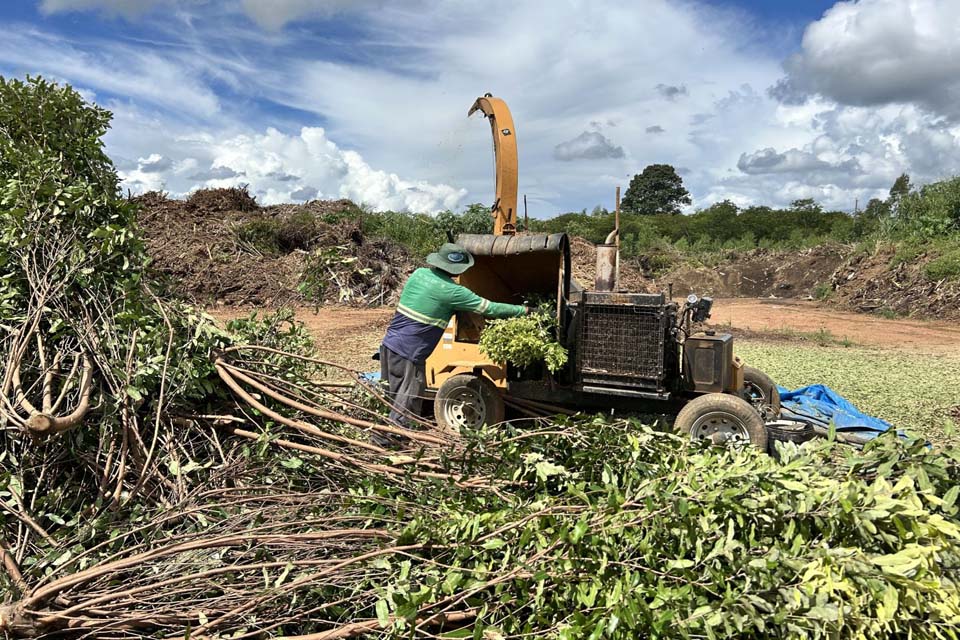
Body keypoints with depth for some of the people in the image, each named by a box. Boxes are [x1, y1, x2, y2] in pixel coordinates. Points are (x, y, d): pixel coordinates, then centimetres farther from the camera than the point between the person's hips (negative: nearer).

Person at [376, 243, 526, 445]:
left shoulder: (419, 274, 7)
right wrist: (522, 310, 5)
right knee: (408, 403, 5)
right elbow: (490, 308, -7)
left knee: (399, 397, 18)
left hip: (390, 343, 8)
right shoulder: (451, 292, -13)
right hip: (409, 353, -7)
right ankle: (386, 436, 9)